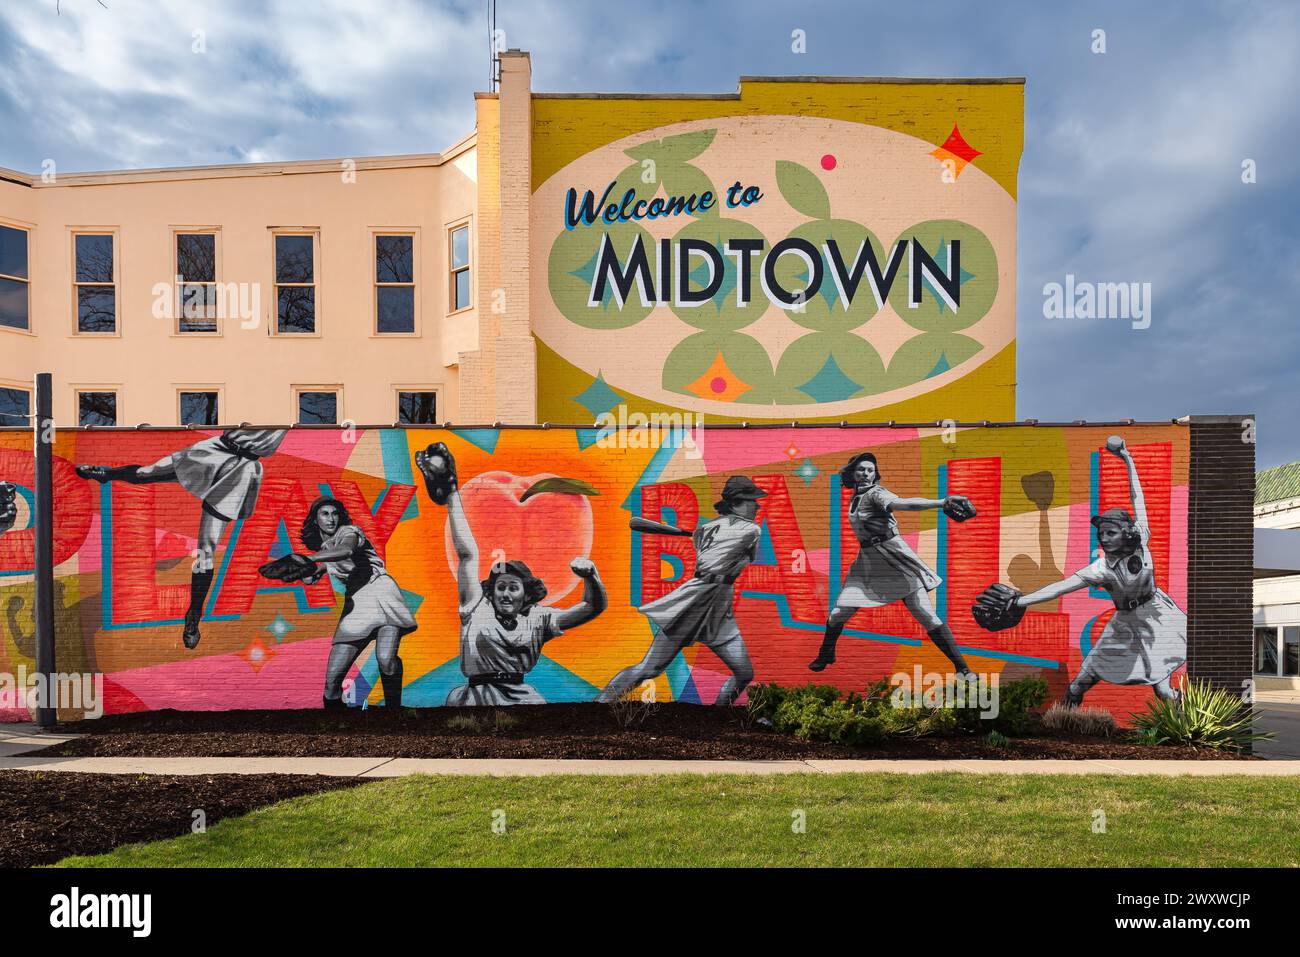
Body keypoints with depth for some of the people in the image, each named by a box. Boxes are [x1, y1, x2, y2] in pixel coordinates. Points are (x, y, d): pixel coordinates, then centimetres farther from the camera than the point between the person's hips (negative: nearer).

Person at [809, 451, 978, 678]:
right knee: (837, 614, 5)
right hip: (867, 562, 6)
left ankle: (962, 668, 0)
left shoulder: (876, 493, -13)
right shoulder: (855, 497, 11)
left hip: (895, 558, -6)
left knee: (928, 617, -11)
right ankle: (825, 655, 29)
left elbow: (900, 503, -33)